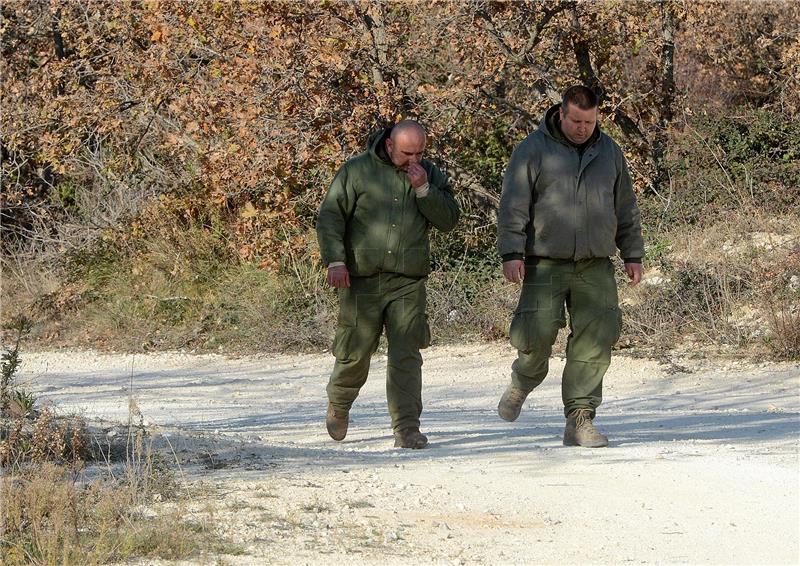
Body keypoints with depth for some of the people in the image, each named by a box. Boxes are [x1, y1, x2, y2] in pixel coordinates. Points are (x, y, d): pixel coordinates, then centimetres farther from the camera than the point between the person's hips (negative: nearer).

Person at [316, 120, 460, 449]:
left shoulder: (429, 175, 9)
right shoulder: (357, 171, 0)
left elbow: (449, 220, 3)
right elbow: (330, 217, -2)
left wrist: (423, 190, -10)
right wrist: (335, 260, -14)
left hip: (408, 284, 1)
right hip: (362, 281, -1)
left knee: (406, 355, -8)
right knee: (355, 353, 6)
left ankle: (406, 428, -8)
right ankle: (338, 405, 35)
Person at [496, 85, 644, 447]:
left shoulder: (608, 152, 13)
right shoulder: (534, 150, -1)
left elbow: (626, 209, 20)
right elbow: (513, 204, -4)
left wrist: (632, 255, 16)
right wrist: (511, 253, -13)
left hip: (595, 267, 3)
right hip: (545, 264, -3)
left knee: (596, 339, -7)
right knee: (536, 334, -12)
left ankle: (579, 421, -3)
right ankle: (522, 384, 22)